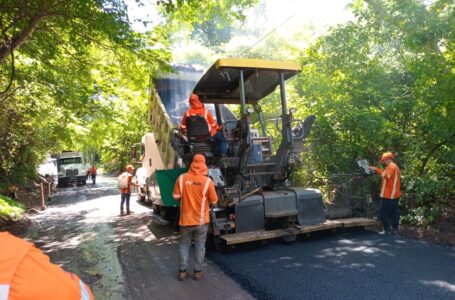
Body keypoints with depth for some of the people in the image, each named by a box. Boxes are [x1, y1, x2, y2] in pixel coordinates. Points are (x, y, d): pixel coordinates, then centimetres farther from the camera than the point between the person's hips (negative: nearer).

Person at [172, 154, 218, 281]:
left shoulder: (182, 178, -9)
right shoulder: (208, 181, -13)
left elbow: (176, 196, -3)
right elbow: (214, 201, -6)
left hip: (186, 219, 1)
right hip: (201, 220, -1)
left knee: (184, 245, 15)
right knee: (200, 245, 12)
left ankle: (182, 271, 19)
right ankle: (197, 272, 18)